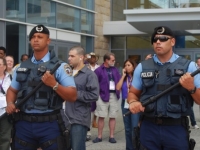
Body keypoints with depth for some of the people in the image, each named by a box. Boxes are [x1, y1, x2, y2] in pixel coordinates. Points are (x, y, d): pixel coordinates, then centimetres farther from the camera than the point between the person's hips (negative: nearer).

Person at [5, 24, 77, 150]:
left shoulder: (60, 66, -2)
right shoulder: (22, 67, 12)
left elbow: (73, 96, -6)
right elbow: (12, 90, 21)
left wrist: (54, 85, -20)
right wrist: (10, 103, 1)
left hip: (49, 124, -4)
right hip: (23, 124, 4)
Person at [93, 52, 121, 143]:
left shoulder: (115, 70, 12)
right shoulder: (99, 70, -5)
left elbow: (119, 81, 16)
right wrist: (99, 92, -12)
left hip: (114, 95, 4)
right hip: (103, 95, -4)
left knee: (112, 117, 6)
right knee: (101, 117, 1)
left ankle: (111, 136, 13)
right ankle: (99, 136, 10)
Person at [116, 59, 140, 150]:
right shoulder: (124, 78, 10)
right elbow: (118, 88, -3)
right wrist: (123, 75, -2)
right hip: (125, 105, 5)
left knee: (135, 128, -10)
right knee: (127, 129, 10)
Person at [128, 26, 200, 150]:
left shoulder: (188, 66, 1)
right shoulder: (142, 67, 8)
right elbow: (133, 93, 14)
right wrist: (133, 102, -7)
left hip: (176, 129, -2)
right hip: (148, 128, 2)